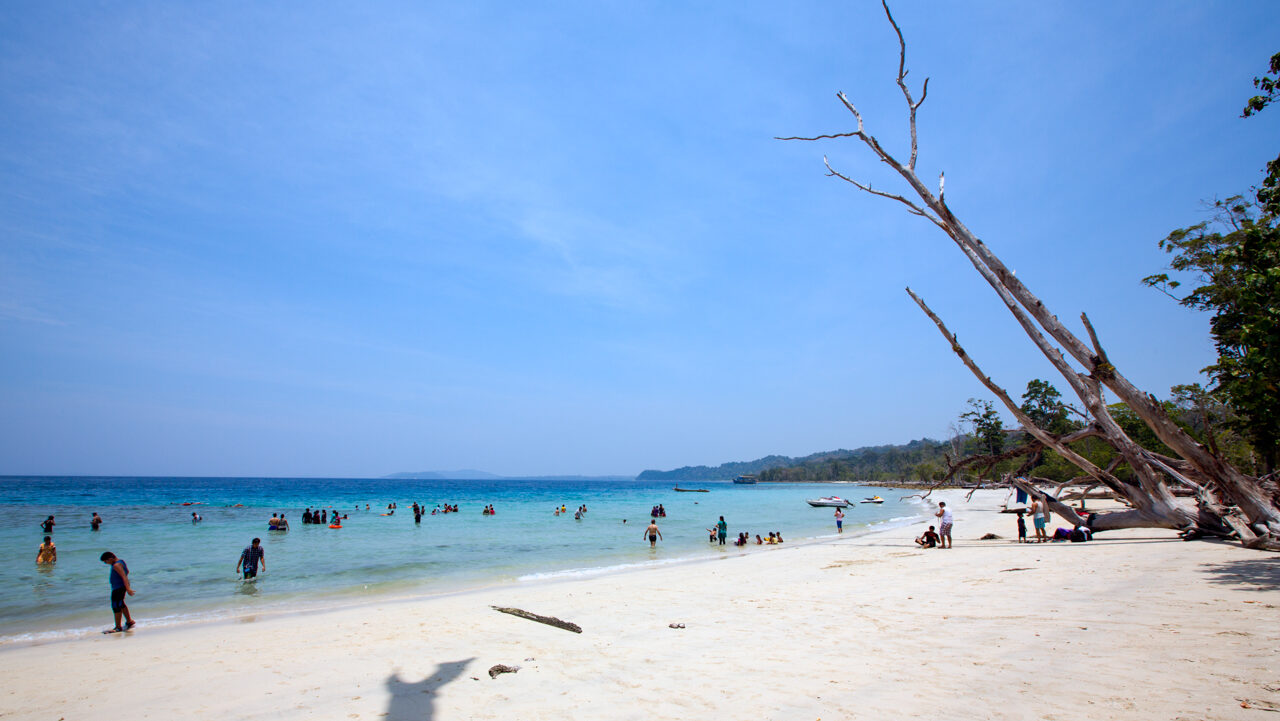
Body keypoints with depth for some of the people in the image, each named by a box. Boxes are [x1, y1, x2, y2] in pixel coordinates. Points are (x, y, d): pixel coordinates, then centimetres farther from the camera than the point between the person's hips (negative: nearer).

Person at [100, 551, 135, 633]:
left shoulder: (116, 565, -22)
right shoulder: (121, 561, 8)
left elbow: (124, 576, -30)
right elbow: (127, 572, 23)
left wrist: (128, 588, -36)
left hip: (118, 588, -11)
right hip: (122, 586, 11)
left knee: (116, 606, -5)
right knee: (121, 604, 21)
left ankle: (118, 627, 0)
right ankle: (129, 622, 31)